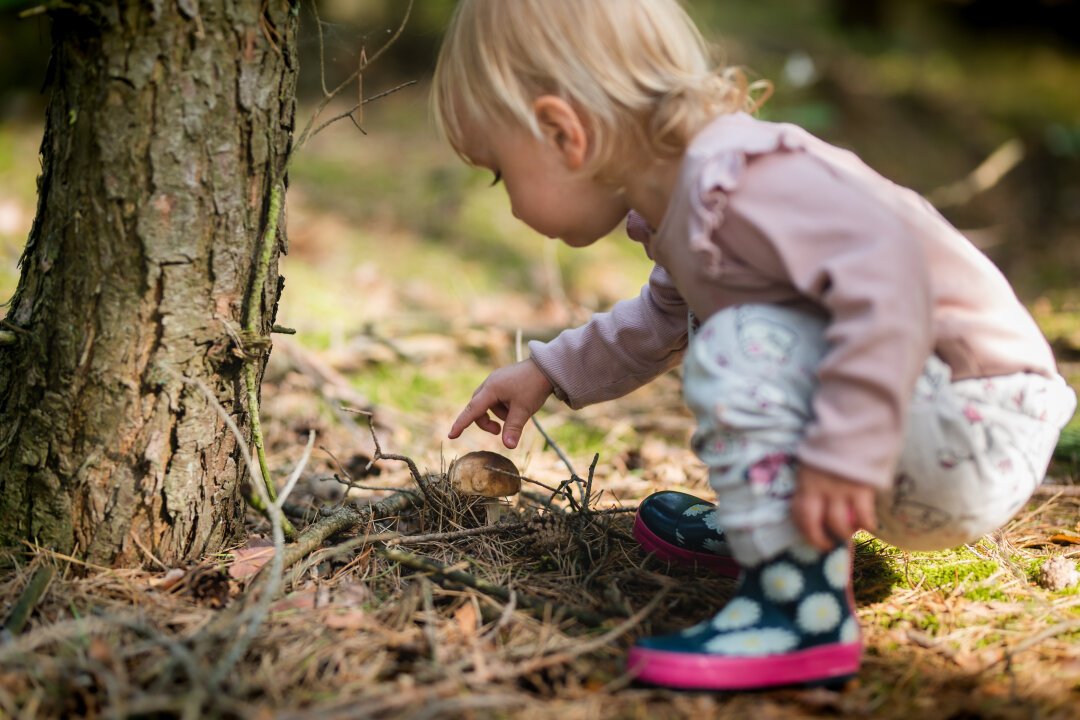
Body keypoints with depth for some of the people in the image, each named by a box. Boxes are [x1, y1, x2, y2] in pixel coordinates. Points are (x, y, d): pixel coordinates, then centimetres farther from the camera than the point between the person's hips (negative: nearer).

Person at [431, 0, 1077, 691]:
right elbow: (664, 317, 29)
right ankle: (767, 525, 25)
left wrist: (844, 454, -40)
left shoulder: (736, 177, -25)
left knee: (742, 349, -28)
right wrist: (550, 371, 29)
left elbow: (888, 269, -38)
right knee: (710, 326, 24)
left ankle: (803, 611, -23)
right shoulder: (678, 198, 8)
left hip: (979, 434, -10)